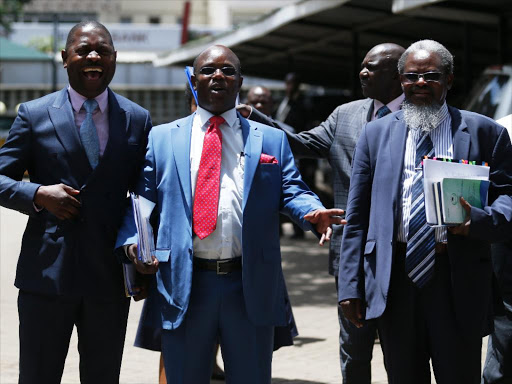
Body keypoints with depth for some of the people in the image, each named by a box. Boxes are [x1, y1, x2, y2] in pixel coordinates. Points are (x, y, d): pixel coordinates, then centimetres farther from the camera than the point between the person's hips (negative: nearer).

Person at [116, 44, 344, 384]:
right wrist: (133, 241, -13)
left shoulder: (271, 140, 12)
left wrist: (314, 213, -20)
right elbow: (140, 200, 6)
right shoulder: (161, 139, 11)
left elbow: (292, 190, 3)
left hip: (252, 288, 1)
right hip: (183, 286, 0)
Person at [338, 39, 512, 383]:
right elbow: (357, 215, 9)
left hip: (459, 279, -2)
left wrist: (480, 221, -21)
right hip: (393, 278, 2)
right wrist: (350, 286, 3)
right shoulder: (376, 134, 11)